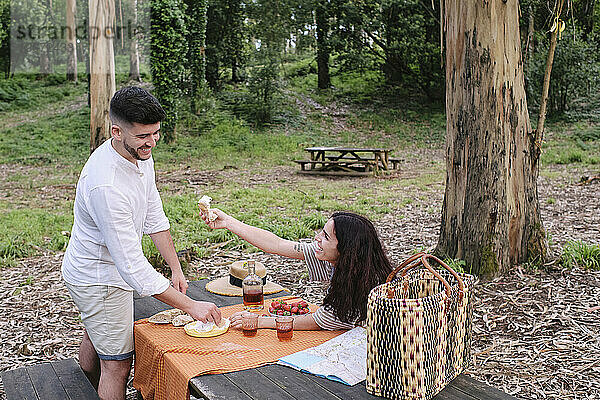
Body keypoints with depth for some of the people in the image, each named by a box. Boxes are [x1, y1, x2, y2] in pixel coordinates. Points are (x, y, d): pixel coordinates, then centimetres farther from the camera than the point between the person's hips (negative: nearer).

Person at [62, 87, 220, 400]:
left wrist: (175, 268, 2)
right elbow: (133, 266, -36)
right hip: (99, 280, -9)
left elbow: (154, 216, 4)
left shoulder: (140, 154, -9)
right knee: (117, 364, 2)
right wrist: (190, 305, -34)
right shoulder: (105, 185, -38)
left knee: (95, 340, 31)